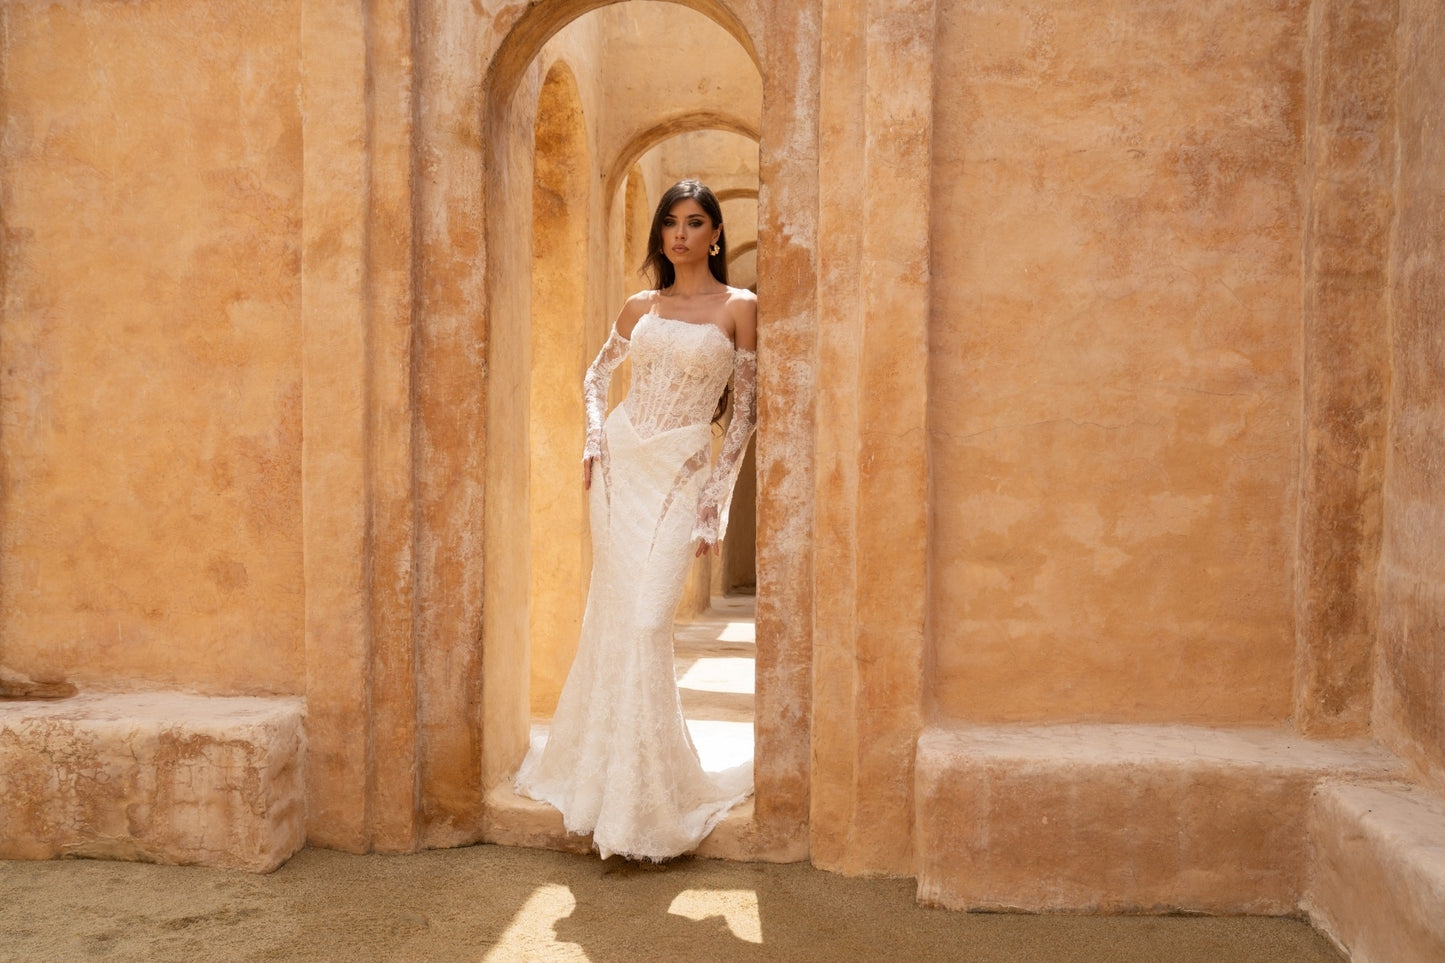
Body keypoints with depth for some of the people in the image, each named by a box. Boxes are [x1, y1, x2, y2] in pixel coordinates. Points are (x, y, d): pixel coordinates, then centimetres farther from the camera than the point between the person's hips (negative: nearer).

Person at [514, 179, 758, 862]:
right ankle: (599, 768, 21)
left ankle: (646, 795, 2)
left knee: (646, 624, -10)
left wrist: (716, 496, -4)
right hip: (620, 461, 4)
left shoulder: (738, 307, 1)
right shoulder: (640, 307, 11)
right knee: (612, 617, 4)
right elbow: (597, 374, 24)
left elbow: (747, 408, 0)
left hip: (683, 471, -3)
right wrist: (595, 435, 5)